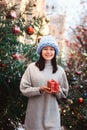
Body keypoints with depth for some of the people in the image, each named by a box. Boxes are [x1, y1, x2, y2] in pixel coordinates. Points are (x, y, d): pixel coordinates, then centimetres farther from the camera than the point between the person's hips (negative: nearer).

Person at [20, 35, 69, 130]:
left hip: (52, 113, 2)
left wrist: (57, 91, -10)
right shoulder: (32, 67, -2)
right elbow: (23, 88, -3)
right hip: (35, 113, -1)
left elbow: (64, 92, 11)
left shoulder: (59, 70, 5)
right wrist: (40, 89, -17)